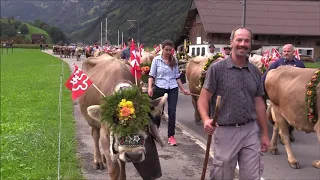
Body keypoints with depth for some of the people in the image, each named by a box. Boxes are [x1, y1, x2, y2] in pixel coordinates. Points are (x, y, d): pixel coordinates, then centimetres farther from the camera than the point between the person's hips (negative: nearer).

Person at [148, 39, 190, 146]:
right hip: (160, 88, -2)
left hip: (173, 89, 2)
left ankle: (171, 136, 2)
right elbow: (151, 75, -2)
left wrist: (183, 89, 11)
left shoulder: (174, 61, 8)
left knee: (172, 111, -4)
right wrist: (150, 88, -16)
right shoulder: (156, 60, 0)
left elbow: (177, 76, 14)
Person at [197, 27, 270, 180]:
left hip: (251, 131, 4)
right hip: (225, 131, -4)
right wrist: (206, 119, -28)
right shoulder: (217, 68, -6)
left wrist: (265, 134, 13)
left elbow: (259, 103, 13)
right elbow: (203, 99, -9)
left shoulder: (255, 72, 8)